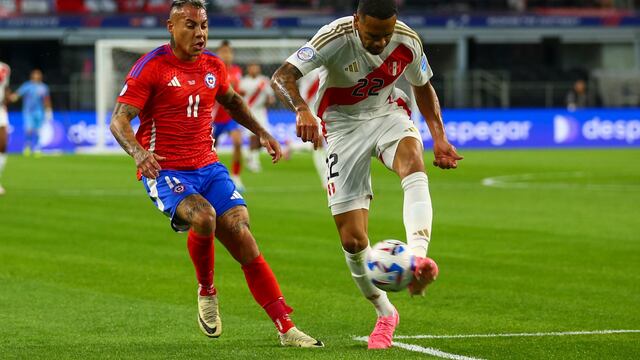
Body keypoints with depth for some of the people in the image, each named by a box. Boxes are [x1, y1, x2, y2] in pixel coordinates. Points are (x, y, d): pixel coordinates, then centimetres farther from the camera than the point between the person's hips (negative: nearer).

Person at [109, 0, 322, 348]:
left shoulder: (213, 66, 9)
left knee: (241, 236, -10)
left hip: (208, 166, 5)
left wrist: (261, 132, 24)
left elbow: (231, 100, 32)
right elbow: (119, 120, -13)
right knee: (203, 216, -33)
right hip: (165, 172, -5)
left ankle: (286, 329, -8)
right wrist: (138, 152, -32)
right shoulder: (151, 67, -9)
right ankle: (206, 291, -3)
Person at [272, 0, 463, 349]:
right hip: (344, 124, -2)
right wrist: (303, 110, -53)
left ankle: (418, 258, -54)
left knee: (413, 162, -37)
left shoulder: (407, 42, -13)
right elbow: (282, 76, -35)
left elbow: (423, 86, 8)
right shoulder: (336, 38, -25)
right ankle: (385, 314, 17)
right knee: (352, 239, -6)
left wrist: (439, 137, 0)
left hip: (388, 114, 2)